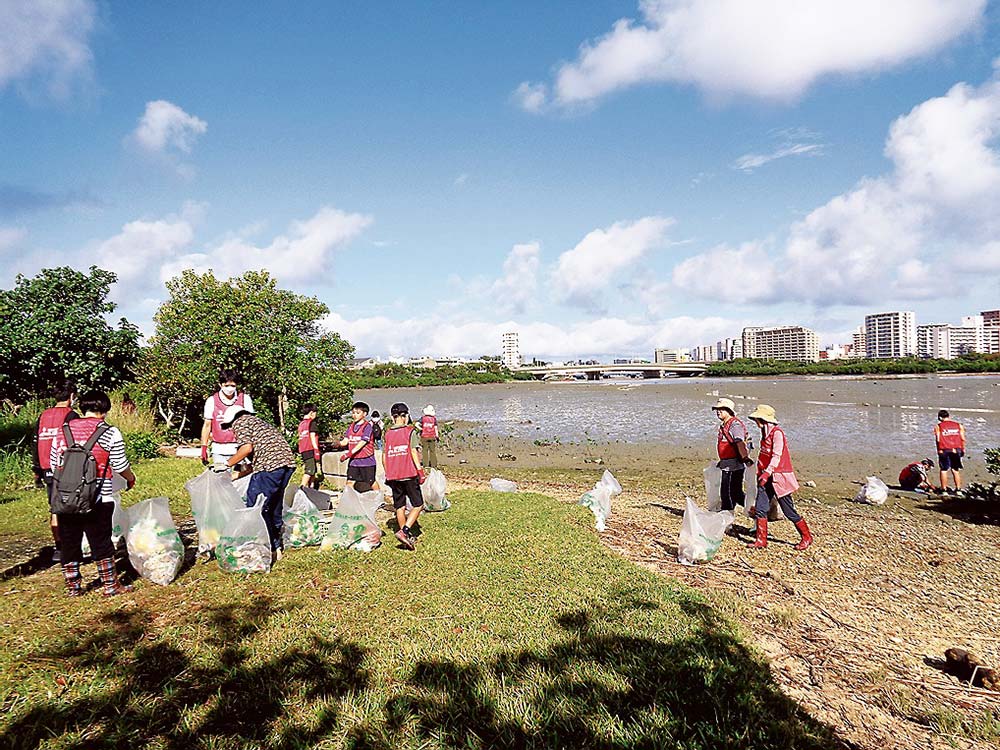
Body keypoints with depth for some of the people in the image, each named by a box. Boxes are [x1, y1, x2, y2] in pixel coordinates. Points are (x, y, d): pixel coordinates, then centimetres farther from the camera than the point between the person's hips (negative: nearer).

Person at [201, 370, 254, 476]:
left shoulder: (245, 398, 0)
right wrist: (204, 448, 9)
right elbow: (207, 425, 9)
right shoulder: (212, 401, 2)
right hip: (219, 450, 1)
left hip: (239, 447, 0)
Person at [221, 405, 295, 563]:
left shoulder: (240, 422, 8)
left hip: (270, 464, -9)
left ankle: (271, 549, 2)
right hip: (287, 462, 9)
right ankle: (277, 547, 27)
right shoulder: (255, 420, 33)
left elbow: (247, 448, -10)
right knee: (273, 506, 19)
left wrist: (228, 463, 3)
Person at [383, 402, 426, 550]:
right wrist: (420, 471, -6)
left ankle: (407, 538, 17)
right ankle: (404, 531, -13)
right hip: (409, 474, -5)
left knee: (399, 507, 12)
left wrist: (387, 474, 17)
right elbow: (414, 452, -10)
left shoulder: (387, 433, 8)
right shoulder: (410, 431, -4)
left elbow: (385, 456, 9)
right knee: (418, 505, 3)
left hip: (393, 476, 5)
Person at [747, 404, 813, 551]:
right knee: (760, 509, 1)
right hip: (766, 478, 8)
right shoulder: (765, 433, 13)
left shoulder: (777, 433, -14)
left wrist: (767, 473, -30)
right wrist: (760, 473, 21)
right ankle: (761, 540, 7)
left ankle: (807, 537, 20)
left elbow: (777, 455, -22)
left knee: (789, 511, 2)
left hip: (779, 477, -8)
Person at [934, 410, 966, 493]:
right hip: (956, 450, 3)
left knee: (944, 470, 5)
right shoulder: (958, 425, 10)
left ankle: (944, 489, 3)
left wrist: (939, 450, 2)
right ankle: (958, 489, 13)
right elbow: (963, 439, 5)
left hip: (944, 450, -3)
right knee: (956, 470, 13)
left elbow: (938, 440, -5)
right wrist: (963, 449, 12)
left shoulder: (938, 426, 1)